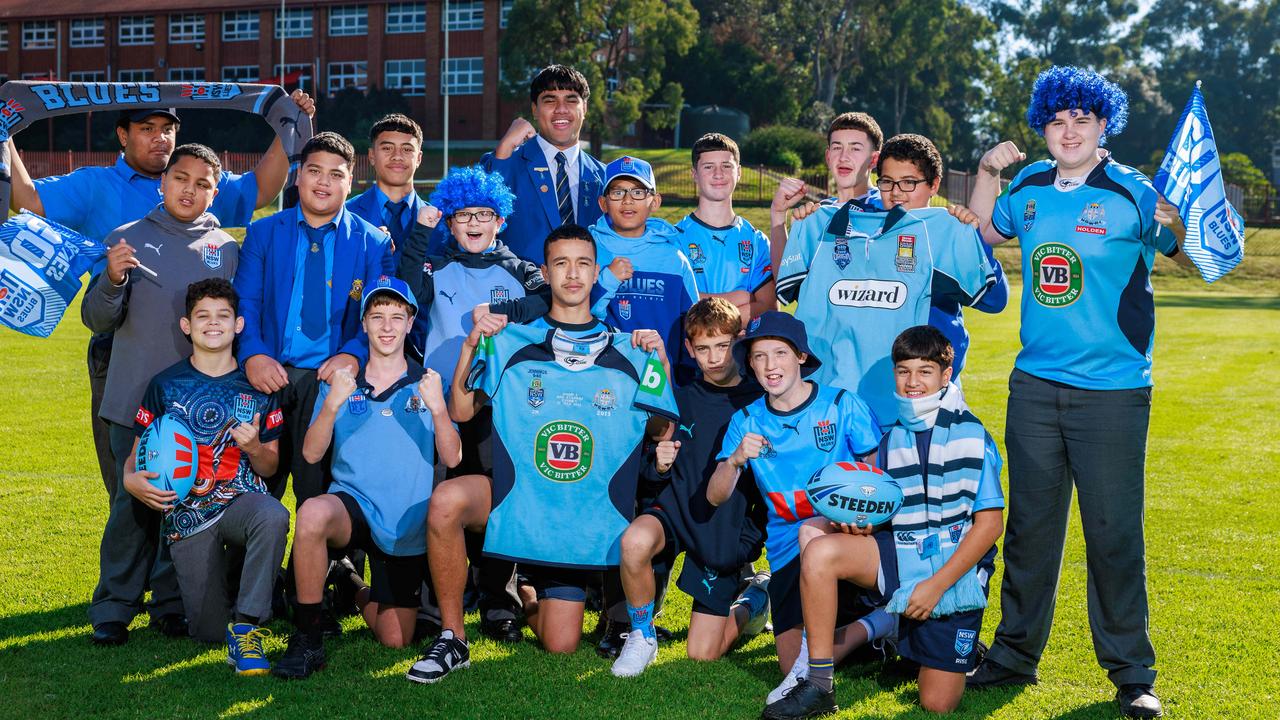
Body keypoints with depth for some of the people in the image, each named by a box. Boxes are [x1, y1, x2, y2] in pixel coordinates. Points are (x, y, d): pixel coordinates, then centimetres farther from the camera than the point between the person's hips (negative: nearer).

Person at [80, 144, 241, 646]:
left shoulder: (227, 249, 9)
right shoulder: (127, 239, 4)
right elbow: (97, 320, -1)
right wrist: (113, 280, -20)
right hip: (135, 401, -2)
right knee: (133, 503, -2)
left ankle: (172, 604, 17)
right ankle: (113, 609, 8)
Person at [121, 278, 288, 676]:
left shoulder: (256, 386, 5)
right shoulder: (165, 385, 4)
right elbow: (136, 456, 9)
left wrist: (254, 448, -13)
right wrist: (131, 479, -14)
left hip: (242, 498, 0)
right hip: (186, 511, 0)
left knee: (273, 515, -39)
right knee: (209, 631, -4)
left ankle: (246, 626, -25)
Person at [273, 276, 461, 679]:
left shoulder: (426, 385, 6)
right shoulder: (340, 383, 8)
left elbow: (452, 459, -6)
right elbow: (311, 454, -3)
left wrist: (437, 408, -23)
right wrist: (332, 404, -20)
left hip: (407, 528, 1)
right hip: (352, 505, -1)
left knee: (395, 641, 1)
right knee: (313, 513, -37)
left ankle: (358, 590, 36)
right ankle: (307, 638, -21)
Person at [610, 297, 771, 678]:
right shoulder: (681, 400, 1)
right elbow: (653, 475, 7)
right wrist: (659, 465, -14)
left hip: (731, 532, -2)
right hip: (677, 509, 2)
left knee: (702, 654, -1)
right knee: (635, 540, -35)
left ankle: (756, 597, 29)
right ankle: (642, 635, -9)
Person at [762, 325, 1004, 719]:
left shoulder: (973, 436, -6)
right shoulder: (891, 439, 9)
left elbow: (990, 523, -9)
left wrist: (936, 584, -15)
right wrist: (858, 521, -13)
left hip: (955, 568, -4)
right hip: (901, 555, 4)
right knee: (819, 551, -26)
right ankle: (818, 685, -16)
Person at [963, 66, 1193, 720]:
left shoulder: (1131, 192, -6)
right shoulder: (1029, 187, 7)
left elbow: (1192, 259, -6)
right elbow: (986, 232, 26)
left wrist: (1176, 223, -26)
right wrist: (987, 172, 10)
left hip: (1113, 391, -4)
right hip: (1035, 386, 4)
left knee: (1113, 531, -1)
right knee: (1029, 524, 11)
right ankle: (1015, 654, 24)